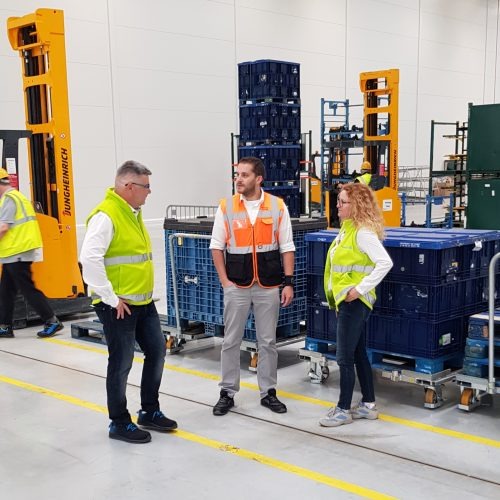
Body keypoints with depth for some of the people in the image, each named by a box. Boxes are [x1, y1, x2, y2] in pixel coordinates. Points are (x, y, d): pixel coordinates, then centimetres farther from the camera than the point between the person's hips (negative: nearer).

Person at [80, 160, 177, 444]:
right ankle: (119, 423, 18)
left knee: (157, 351, 14)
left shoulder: (134, 213, 12)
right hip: (118, 306, -9)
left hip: (144, 302, 9)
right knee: (121, 363, 2)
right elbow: (90, 259, -27)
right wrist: (111, 299, -23)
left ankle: (150, 412, 29)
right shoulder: (106, 216, -18)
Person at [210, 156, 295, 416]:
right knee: (231, 340, 6)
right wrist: (224, 281, -4)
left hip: (268, 285, 0)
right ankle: (227, 392, 18)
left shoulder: (278, 206, -1)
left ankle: (268, 392, 21)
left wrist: (288, 282, -4)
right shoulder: (226, 207, -1)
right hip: (236, 285, 0)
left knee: (267, 341, 8)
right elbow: (217, 246, 3)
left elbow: (287, 247, 1)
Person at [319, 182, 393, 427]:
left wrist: (360, 289, -24)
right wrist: (336, 295, 14)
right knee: (358, 354, 16)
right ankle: (368, 405, 26)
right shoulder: (347, 228, 11)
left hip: (354, 302, -10)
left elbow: (385, 263, -26)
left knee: (345, 358, -2)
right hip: (345, 301, 10)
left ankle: (343, 410, 10)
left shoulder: (363, 232, -17)